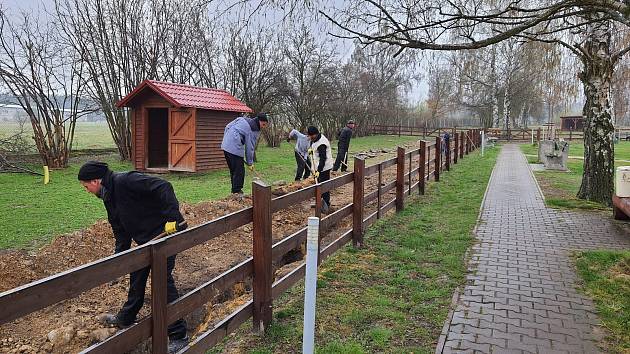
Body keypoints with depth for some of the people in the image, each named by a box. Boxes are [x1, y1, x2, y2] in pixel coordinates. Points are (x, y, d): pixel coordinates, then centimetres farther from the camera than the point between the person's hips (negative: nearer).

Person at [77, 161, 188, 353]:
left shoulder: (125, 181, -21)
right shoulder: (109, 196, 11)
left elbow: (163, 187, -29)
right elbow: (121, 232, 16)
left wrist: (173, 217, -34)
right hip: (145, 240, 10)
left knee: (164, 282, -6)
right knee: (136, 279, 23)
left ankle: (178, 336, 4)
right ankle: (125, 319, 45)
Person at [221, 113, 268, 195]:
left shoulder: (242, 119, 15)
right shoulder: (254, 130, -7)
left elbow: (228, 126, 16)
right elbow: (250, 147, -6)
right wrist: (250, 162, 2)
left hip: (226, 145, 9)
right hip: (235, 148, -9)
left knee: (233, 170, 16)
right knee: (239, 171, -1)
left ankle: (234, 190, 24)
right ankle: (237, 192, 2)